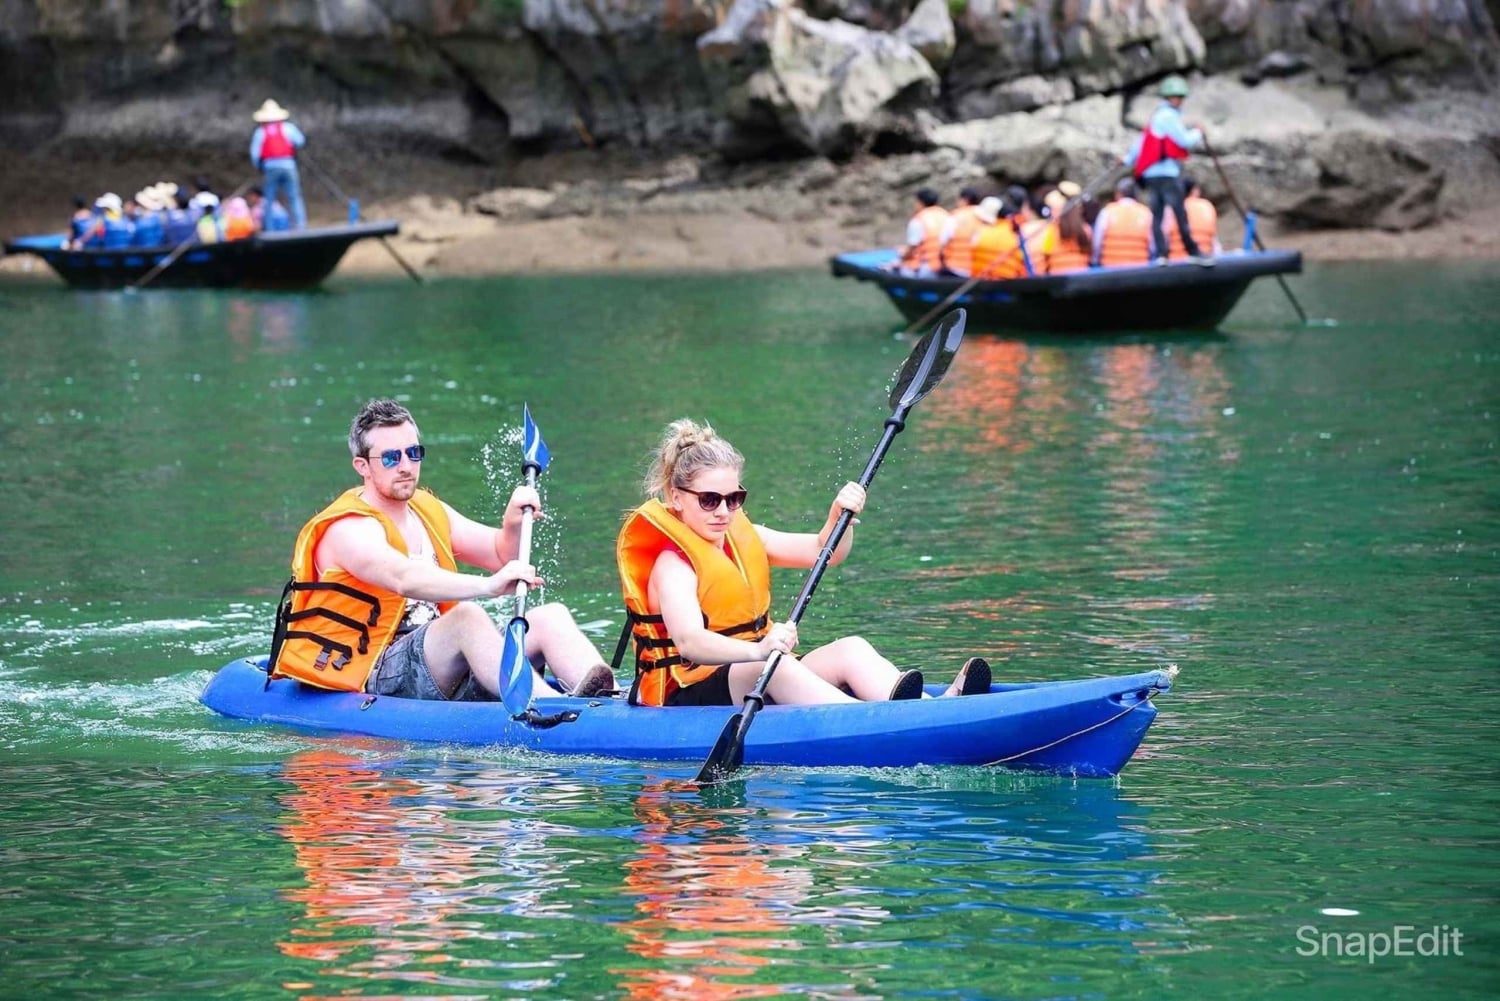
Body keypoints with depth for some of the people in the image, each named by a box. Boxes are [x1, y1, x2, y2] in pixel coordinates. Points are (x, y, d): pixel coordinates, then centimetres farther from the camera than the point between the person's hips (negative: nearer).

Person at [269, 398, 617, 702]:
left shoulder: (429, 511, 16)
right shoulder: (350, 529, -12)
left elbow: (501, 555, 19)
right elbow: (403, 578, -33)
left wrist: (514, 523, -5)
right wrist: (487, 586, -46)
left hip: (441, 666, 8)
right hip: (371, 679, -8)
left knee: (549, 618, -9)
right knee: (467, 615, -33)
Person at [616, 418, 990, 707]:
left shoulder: (743, 538, 13)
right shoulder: (672, 565, -13)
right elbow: (688, 642, -31)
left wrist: (840, 518, -11)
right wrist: (757, 651, -49)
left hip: (756, 683, 8)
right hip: (690, 696, -8)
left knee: (850, 649, -14)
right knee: (773, 666, -36)